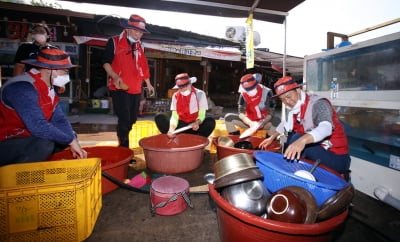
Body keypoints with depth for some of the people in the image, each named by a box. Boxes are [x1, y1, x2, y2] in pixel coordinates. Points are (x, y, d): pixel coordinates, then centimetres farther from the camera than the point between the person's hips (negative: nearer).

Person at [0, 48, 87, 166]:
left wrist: (73, 142, -14)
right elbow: (38, 126, -34)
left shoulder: (48, 87, 3)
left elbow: (59, 120, -2)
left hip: (27, 136, 9)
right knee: (45, 144, -33)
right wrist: (70, 141, -24)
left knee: (68, 136, 5)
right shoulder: (23, 88, -25)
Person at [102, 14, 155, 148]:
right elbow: (106, 62, -4)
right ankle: (124, 149, -2)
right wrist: (115, 76, -21)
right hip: (120, 88, -6)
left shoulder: (139, 46, 16)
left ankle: (123, 145, 26)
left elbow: (143, 66, 22)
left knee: (132, 120, 10)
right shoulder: (114, 42, -2)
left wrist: (148, 83, 25)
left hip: (136, 89, 6)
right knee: (124, 120, -12)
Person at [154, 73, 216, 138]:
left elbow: (201, 115, -10)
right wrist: (171, 129, -27)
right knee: (159, 117, -16)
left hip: (194, 127, -2)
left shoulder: (199, 94, -7)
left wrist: (197, 123, -33)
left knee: (211, 121, -31)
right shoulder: (175, 96, 0)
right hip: (180, 125, 2)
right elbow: (174, 116, -7)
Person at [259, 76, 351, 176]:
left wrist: (302, 140, -56)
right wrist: (272, 137, 12)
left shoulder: (318, 103, -20)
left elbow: (326, 128, -39)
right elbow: (286, 123, 22)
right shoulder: (294, 107, 3)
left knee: (296, 138, -26)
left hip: (335, 157, -8)